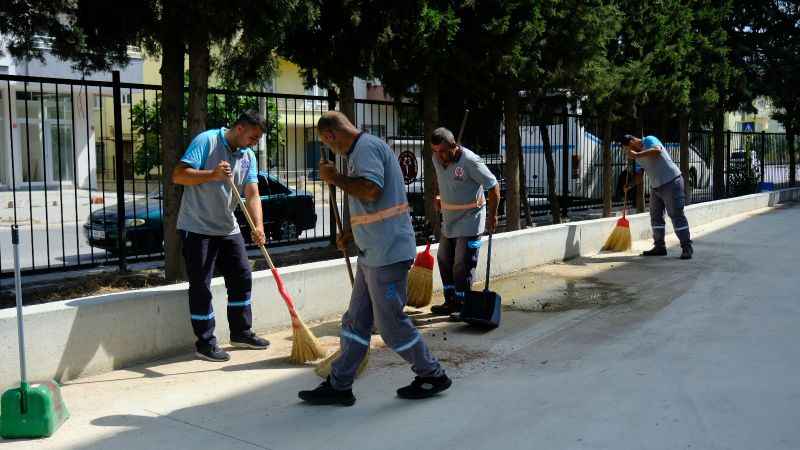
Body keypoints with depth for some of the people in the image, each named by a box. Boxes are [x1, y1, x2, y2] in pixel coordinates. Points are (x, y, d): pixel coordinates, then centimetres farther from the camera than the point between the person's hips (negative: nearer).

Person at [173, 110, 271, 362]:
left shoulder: (249, 156, 6)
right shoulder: (206, 141, -12)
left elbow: (252, 194, -2)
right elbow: (178, 176, -18)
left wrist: (258, 226, -17)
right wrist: (212, 174, -30)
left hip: (228, 228, 7)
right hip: (197, 228, -7)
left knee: (242, 278, 11)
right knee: (201, 285, -2)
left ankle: (241, 332, 26)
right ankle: (205, 343, 8)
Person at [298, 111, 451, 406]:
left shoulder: (366, 147, -14)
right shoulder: (363, 148, 19)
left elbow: (370, 190, -29)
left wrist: (334, 177, -15)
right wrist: (354, 234, 26)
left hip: (387, 254, -11)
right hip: (374, 253, 11)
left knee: (391, 323, 1)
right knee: (356, 321, 12)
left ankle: (432, 376, 17)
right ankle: (339, 385, 19)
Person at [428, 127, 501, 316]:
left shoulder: (470, 161, -23)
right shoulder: (437, 159, -2)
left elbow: (493, 186, -16)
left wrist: (492, 215, -13)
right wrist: (439, 197, 9)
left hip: (469, 220, -8)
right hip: (449, 218, 8)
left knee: (463, 264, -5)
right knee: (444, 259, 12)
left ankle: (462, 305, 6)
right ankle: (451, 301, 23)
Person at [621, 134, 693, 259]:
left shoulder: (649, 140, -10)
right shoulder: (638, 157, 14)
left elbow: (657, 150, -31)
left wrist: (637, 155, -28)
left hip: (671, 182, -9)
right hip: (655, 186, 9)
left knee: (676, 215, -8)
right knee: (655, 216, 10)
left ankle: (687, 247, -3)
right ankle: (659, 246, 17)